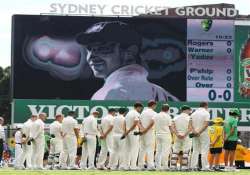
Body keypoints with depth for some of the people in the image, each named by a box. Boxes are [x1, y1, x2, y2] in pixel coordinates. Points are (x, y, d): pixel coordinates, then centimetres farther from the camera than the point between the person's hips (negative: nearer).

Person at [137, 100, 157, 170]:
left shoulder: (143, 112, 14)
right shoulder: (153, 113, -7)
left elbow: (139, 122, 4)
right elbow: (152, 122, -22)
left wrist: (142, 129, -10)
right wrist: (146, 130, -17)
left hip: (142, 132, 6)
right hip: (149, 132, -6)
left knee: (142, 149, 11)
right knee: (150, 148, -7)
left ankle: (140, 165, 12)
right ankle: (150, 165, -14)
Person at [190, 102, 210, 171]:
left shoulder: (194, 113, 11)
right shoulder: (206, 113, -6)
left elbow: (191, 123, 0)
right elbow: (206, 124, -17)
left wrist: (194, 131, -12)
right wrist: (200, 132, -19)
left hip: (195, 134, 5)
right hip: (203, 134, -5)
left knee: (195, 150, 11)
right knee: (204, 151, -4)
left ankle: (193, 166, 7)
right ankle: (204, 167, -7)